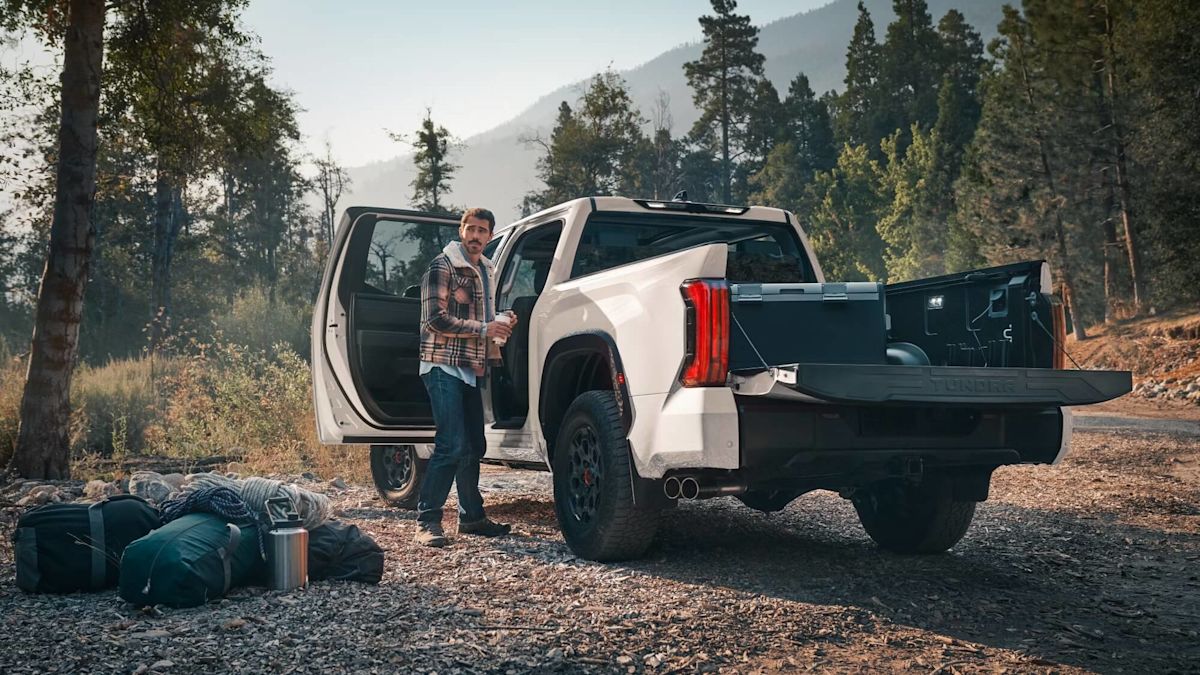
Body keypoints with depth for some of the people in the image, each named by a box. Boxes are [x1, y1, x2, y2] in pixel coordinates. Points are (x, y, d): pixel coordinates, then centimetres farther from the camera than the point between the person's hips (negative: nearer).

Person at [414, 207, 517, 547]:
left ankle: (471, 516, 21)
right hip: (444, 367, -8)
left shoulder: (487, 270, 18)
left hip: (472, 369, 8)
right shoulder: (443, 266, -7)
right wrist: (483, 328, -18)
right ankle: (427, 520, -10)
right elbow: (435, 319, -16)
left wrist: (500, 324, 7)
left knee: (474, 446, 11)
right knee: (451, 445, -15)